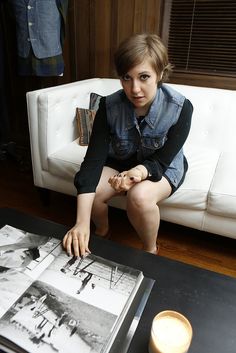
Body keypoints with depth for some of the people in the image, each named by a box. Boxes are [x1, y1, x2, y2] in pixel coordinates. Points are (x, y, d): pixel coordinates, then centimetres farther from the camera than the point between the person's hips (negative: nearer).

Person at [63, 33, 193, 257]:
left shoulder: (180, 108, -26)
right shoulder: (109, 106, -22)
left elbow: (161, 161, -21)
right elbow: (94, 157, -30)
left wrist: (139, 171, -46)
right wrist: (82, 222, -39)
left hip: (164, 168, -2)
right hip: (120, 163, 2)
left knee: (139, 196, -33)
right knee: (92, 192, -24)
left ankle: (150, 251, -1)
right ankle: (102, 232, 12)